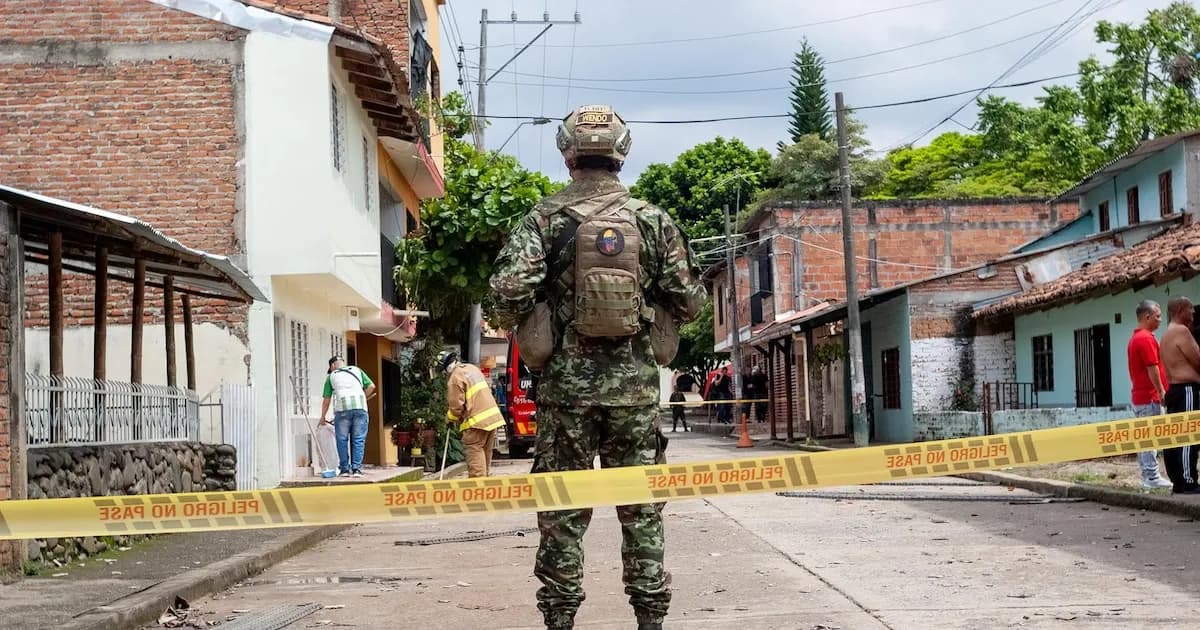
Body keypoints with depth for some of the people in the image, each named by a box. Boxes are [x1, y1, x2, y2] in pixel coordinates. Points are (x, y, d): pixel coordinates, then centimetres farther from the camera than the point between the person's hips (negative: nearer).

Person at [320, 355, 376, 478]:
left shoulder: (332, 376, 17)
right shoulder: (357, 370, 21)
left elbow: (326, 400, 17)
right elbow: (371, 386, 12)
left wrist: (323, 417, 27)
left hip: (342, 409, -1)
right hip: (360, 407, 1)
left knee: (342, 440, 8)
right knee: (358, 440, 4)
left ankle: (344, 469, 7)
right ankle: (356, 469, -1)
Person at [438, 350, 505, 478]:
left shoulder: (455, 378, -12)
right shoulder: (471, 368, 15)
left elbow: (456, 406, -11)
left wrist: (450, 418, 9)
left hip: (476, 421, -9)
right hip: (492, 415, 9)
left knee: (475, 451, -7)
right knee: (486, 451, 14)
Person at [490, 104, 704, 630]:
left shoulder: (545, 219, -4)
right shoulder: (653, 221, 2)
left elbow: (510, 291, -15)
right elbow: (689, 301, 2)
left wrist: (524, 328, 5)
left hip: (566, 384, -1)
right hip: (635, 385, 1)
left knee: (562, 510, 6)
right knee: (640, 508, 10)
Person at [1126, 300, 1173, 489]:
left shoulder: (1135, 338, 17)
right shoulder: (1147, 338, -15)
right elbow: (1152, 368, -20)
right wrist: (1161, 391, -17)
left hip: (1139, 395, 10)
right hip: (1150, 396, -10)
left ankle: (1147, 477, 13)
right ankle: (1152, 477, -8)